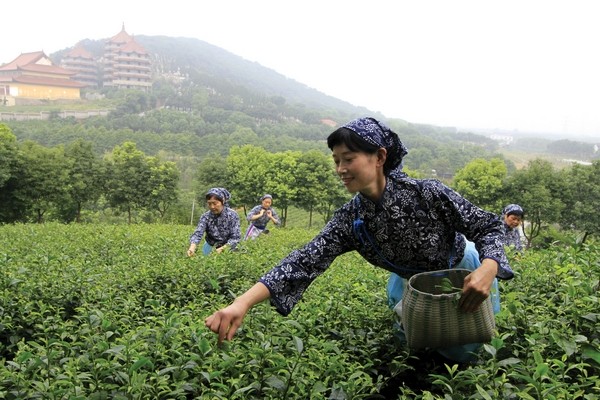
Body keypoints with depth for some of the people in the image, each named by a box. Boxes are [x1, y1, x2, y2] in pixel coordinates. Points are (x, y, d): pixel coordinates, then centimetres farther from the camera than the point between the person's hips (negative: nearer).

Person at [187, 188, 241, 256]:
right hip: (211, 246, 2)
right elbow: (197, 234, -28)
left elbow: (235, 237, -22)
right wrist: (192, 248, -48)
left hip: (227, 247, -1)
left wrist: (222, 248, -36)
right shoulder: (205, 217, -16)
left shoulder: (232, 215, -20)